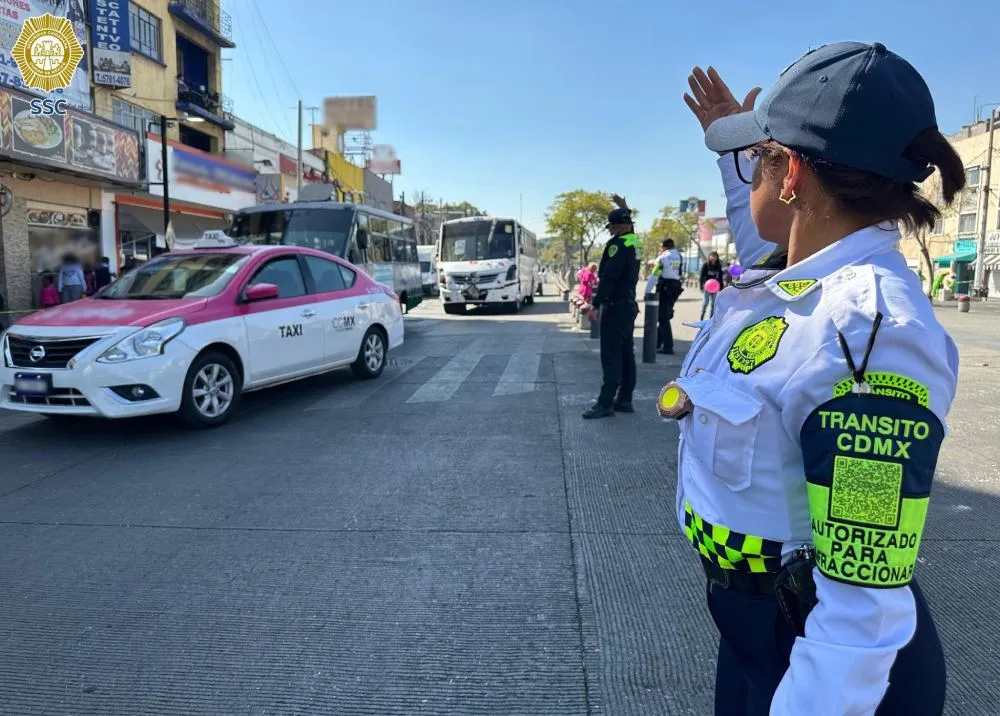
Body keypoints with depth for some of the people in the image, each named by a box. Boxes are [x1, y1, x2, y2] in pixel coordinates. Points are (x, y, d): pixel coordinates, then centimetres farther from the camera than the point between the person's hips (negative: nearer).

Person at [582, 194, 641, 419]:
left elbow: (608, 277, -23)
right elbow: (629, 227, 37)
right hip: (629, 304, 10)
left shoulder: (618, 244, -16)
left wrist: (596, 304, -23)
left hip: (616, 306, -10)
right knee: (626, 353, 10)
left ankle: (606, 403, -11)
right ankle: (624, 400, 15)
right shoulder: (634, 242, 11)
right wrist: (624, 208, 45)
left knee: (611, 355, -10)